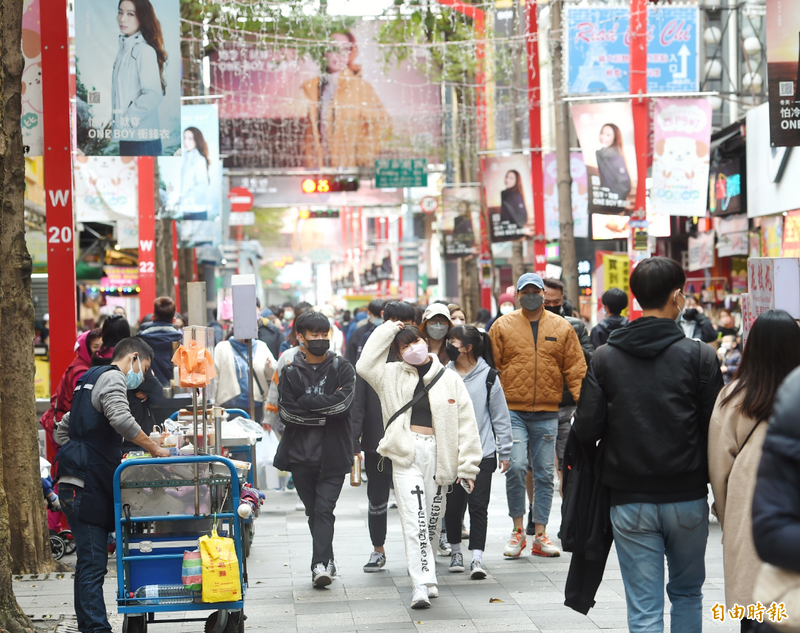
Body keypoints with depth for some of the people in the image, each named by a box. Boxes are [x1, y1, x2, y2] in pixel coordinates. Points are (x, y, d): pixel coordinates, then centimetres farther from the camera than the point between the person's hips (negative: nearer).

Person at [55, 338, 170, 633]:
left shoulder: (91, 380, 27)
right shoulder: (112, 378, -4)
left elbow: (62, 430, 33)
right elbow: (121, 420, -22)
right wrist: (155, 449, -15)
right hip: (87, 485, -10)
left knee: (89, 564, 10)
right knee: (93, 562, -14)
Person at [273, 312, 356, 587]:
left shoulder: (342, 368, 4)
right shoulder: (291, 373, 7)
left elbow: (343, 402, -14)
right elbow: (287, 414, -6)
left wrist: (306, 402, -10)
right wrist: (326, 407, -10)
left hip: (333, 454, -3)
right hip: (301, 454, 3)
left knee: (324, 509, -12)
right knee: (314, 511, 10)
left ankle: (320, 564, -18)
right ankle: (326, 560, 21)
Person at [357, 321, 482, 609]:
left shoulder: (450, 379, 8)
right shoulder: (392, 375, 12)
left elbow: (466, 423, 5)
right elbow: (365, 365, -6)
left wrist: (467, 466, -2)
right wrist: (387, 330, 0)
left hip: (437, 454, 1)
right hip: (406, 455, -1)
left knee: (433, 520, 8)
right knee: (414, 519, -12)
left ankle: (425, 577, 25)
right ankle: (422, 584, -17)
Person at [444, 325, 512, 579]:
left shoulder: (488, 376, -1)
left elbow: (500, 416, 4)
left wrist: (504, 451, 3)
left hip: (482, 453, -2)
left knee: (478, 505, -5)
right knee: (452, 504, 6)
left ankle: (477, 557, -5)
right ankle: (456, 550, 23)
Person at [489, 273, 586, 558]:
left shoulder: (561, 328, 8)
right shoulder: (503, 326, 4)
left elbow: (575, 368, 7)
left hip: (547, 413, 2)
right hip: (513, 410, -2)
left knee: (545, 473, 5)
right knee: (516, 465, -15)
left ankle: (540, 535, 13)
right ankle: (517, 531, -1)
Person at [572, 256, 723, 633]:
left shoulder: (605, 358, -3)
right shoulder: (699, 356, -7)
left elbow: (585, 430, -7)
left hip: (631, 502, 0)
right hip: (688, 498, 0)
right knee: (687, 592, 20)